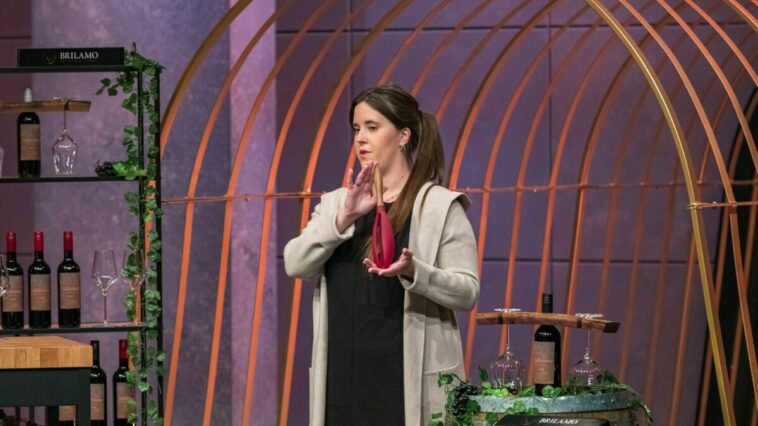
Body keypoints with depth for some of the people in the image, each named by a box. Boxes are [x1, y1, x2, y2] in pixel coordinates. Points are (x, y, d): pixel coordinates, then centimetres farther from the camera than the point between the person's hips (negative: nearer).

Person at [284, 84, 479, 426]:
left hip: (411, 380, -4)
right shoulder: (337, 202, 14)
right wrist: (344, 218, -14)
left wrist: (412, 271, -23)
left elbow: (468, 292, -6)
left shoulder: (440, 206, 0)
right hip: (344, 378, 4)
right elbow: (294, 265, 0)